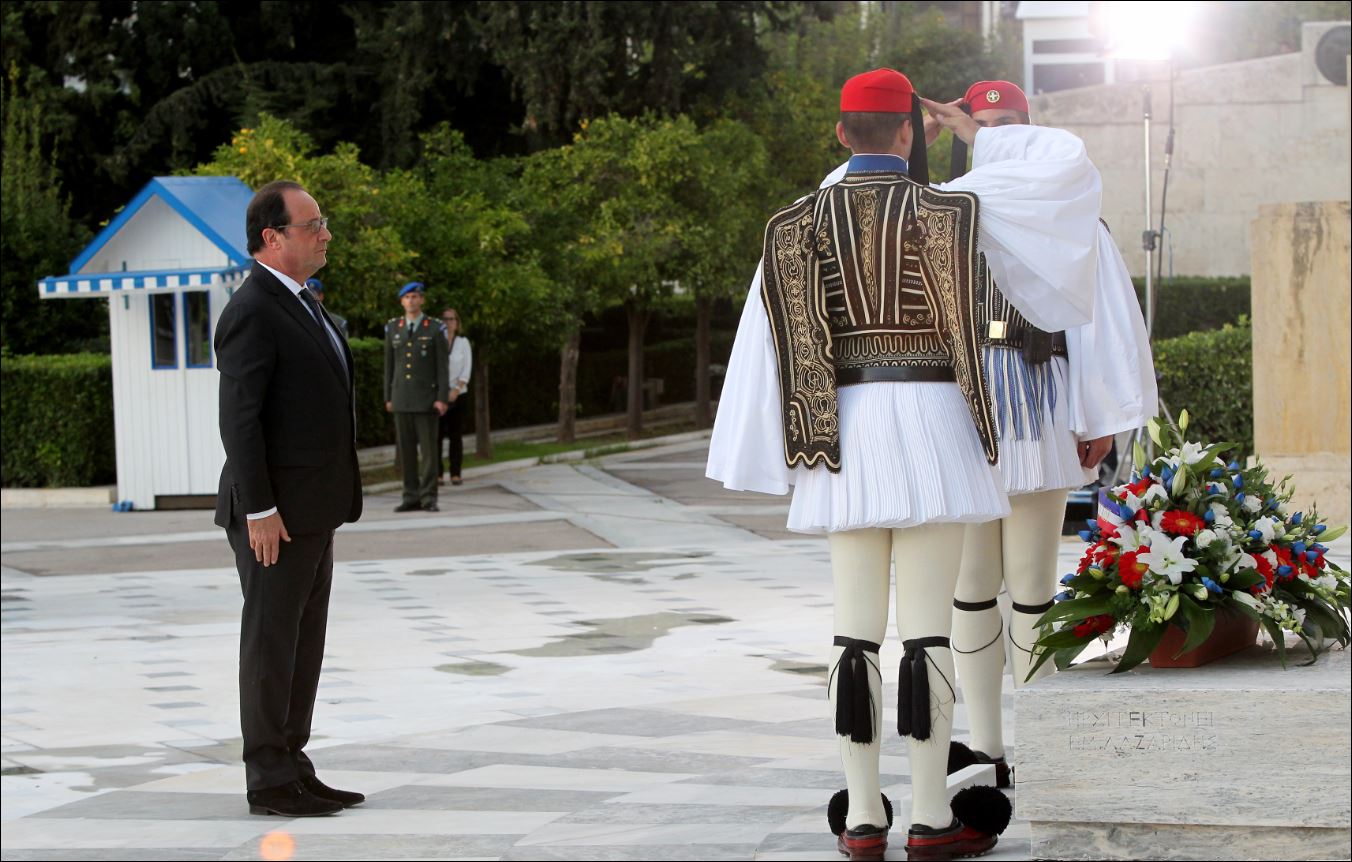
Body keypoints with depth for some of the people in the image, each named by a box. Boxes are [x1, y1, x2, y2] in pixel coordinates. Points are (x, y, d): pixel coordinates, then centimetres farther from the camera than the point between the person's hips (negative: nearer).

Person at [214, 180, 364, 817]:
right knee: (272, 644, -3)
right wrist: (259, 511, -22)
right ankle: (269, 784, 2)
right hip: (274, 514, -10)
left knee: (303, 646, 12)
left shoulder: (298, 304, 16)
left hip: (311, 511, 10)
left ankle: (293, 771, 19)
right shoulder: (251, 312, -15)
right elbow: (239, 420, -19)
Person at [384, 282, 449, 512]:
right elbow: (389, 365, 11)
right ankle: (411, 497, 8)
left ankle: (428, 498, -2)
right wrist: (388, 397, 7)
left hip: (426, 398, -3)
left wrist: (442, 398, -11)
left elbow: (442, 366, -3)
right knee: (405, 448, 3)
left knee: (428, 448, -4)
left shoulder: (435, 329, -1)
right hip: (401, 399, 3)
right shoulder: (393, 328, 8)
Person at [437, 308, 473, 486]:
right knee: (436, 434, -5)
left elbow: (467, 369, 4)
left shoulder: (463, 342, 9)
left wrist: (456, 389, -9)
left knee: (456, 435, -1)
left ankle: (455, 474, 2)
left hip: (457, 394, 1)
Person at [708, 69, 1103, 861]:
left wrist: (774, 451, 9)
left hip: (847, 433, 3)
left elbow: (770, 345, 3)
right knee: (928, 626, -2)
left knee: (857, 629, 6)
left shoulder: (800, 223, 4)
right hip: (930, 425, -3)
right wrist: (976, 134, 13)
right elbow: (1065, 166, 1)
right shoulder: (945, 207, -5)